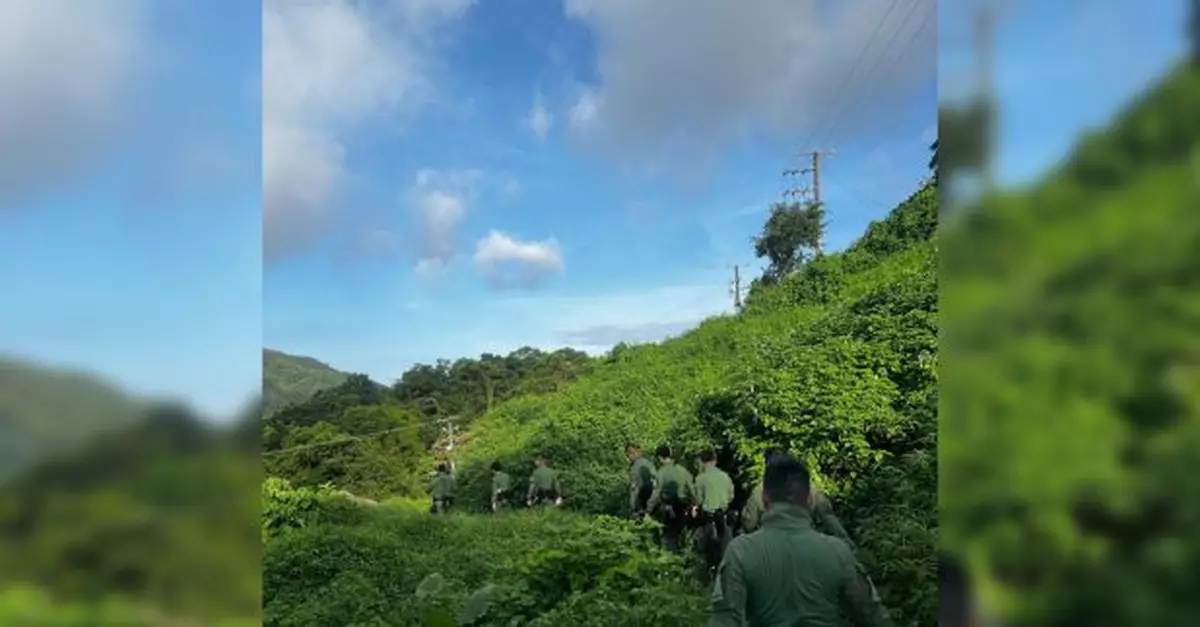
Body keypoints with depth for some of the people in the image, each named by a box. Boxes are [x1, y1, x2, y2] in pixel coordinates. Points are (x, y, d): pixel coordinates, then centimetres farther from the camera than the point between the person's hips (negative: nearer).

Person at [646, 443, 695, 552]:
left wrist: (649, 509, -8)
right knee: (677, 535, 18)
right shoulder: (682, 470, 2)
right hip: (682, 508, 5)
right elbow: (691, 489, 4)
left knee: (668, 536, 7)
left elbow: (656, 493, -15)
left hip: (668, 508, -5)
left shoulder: (662, 472, -14)